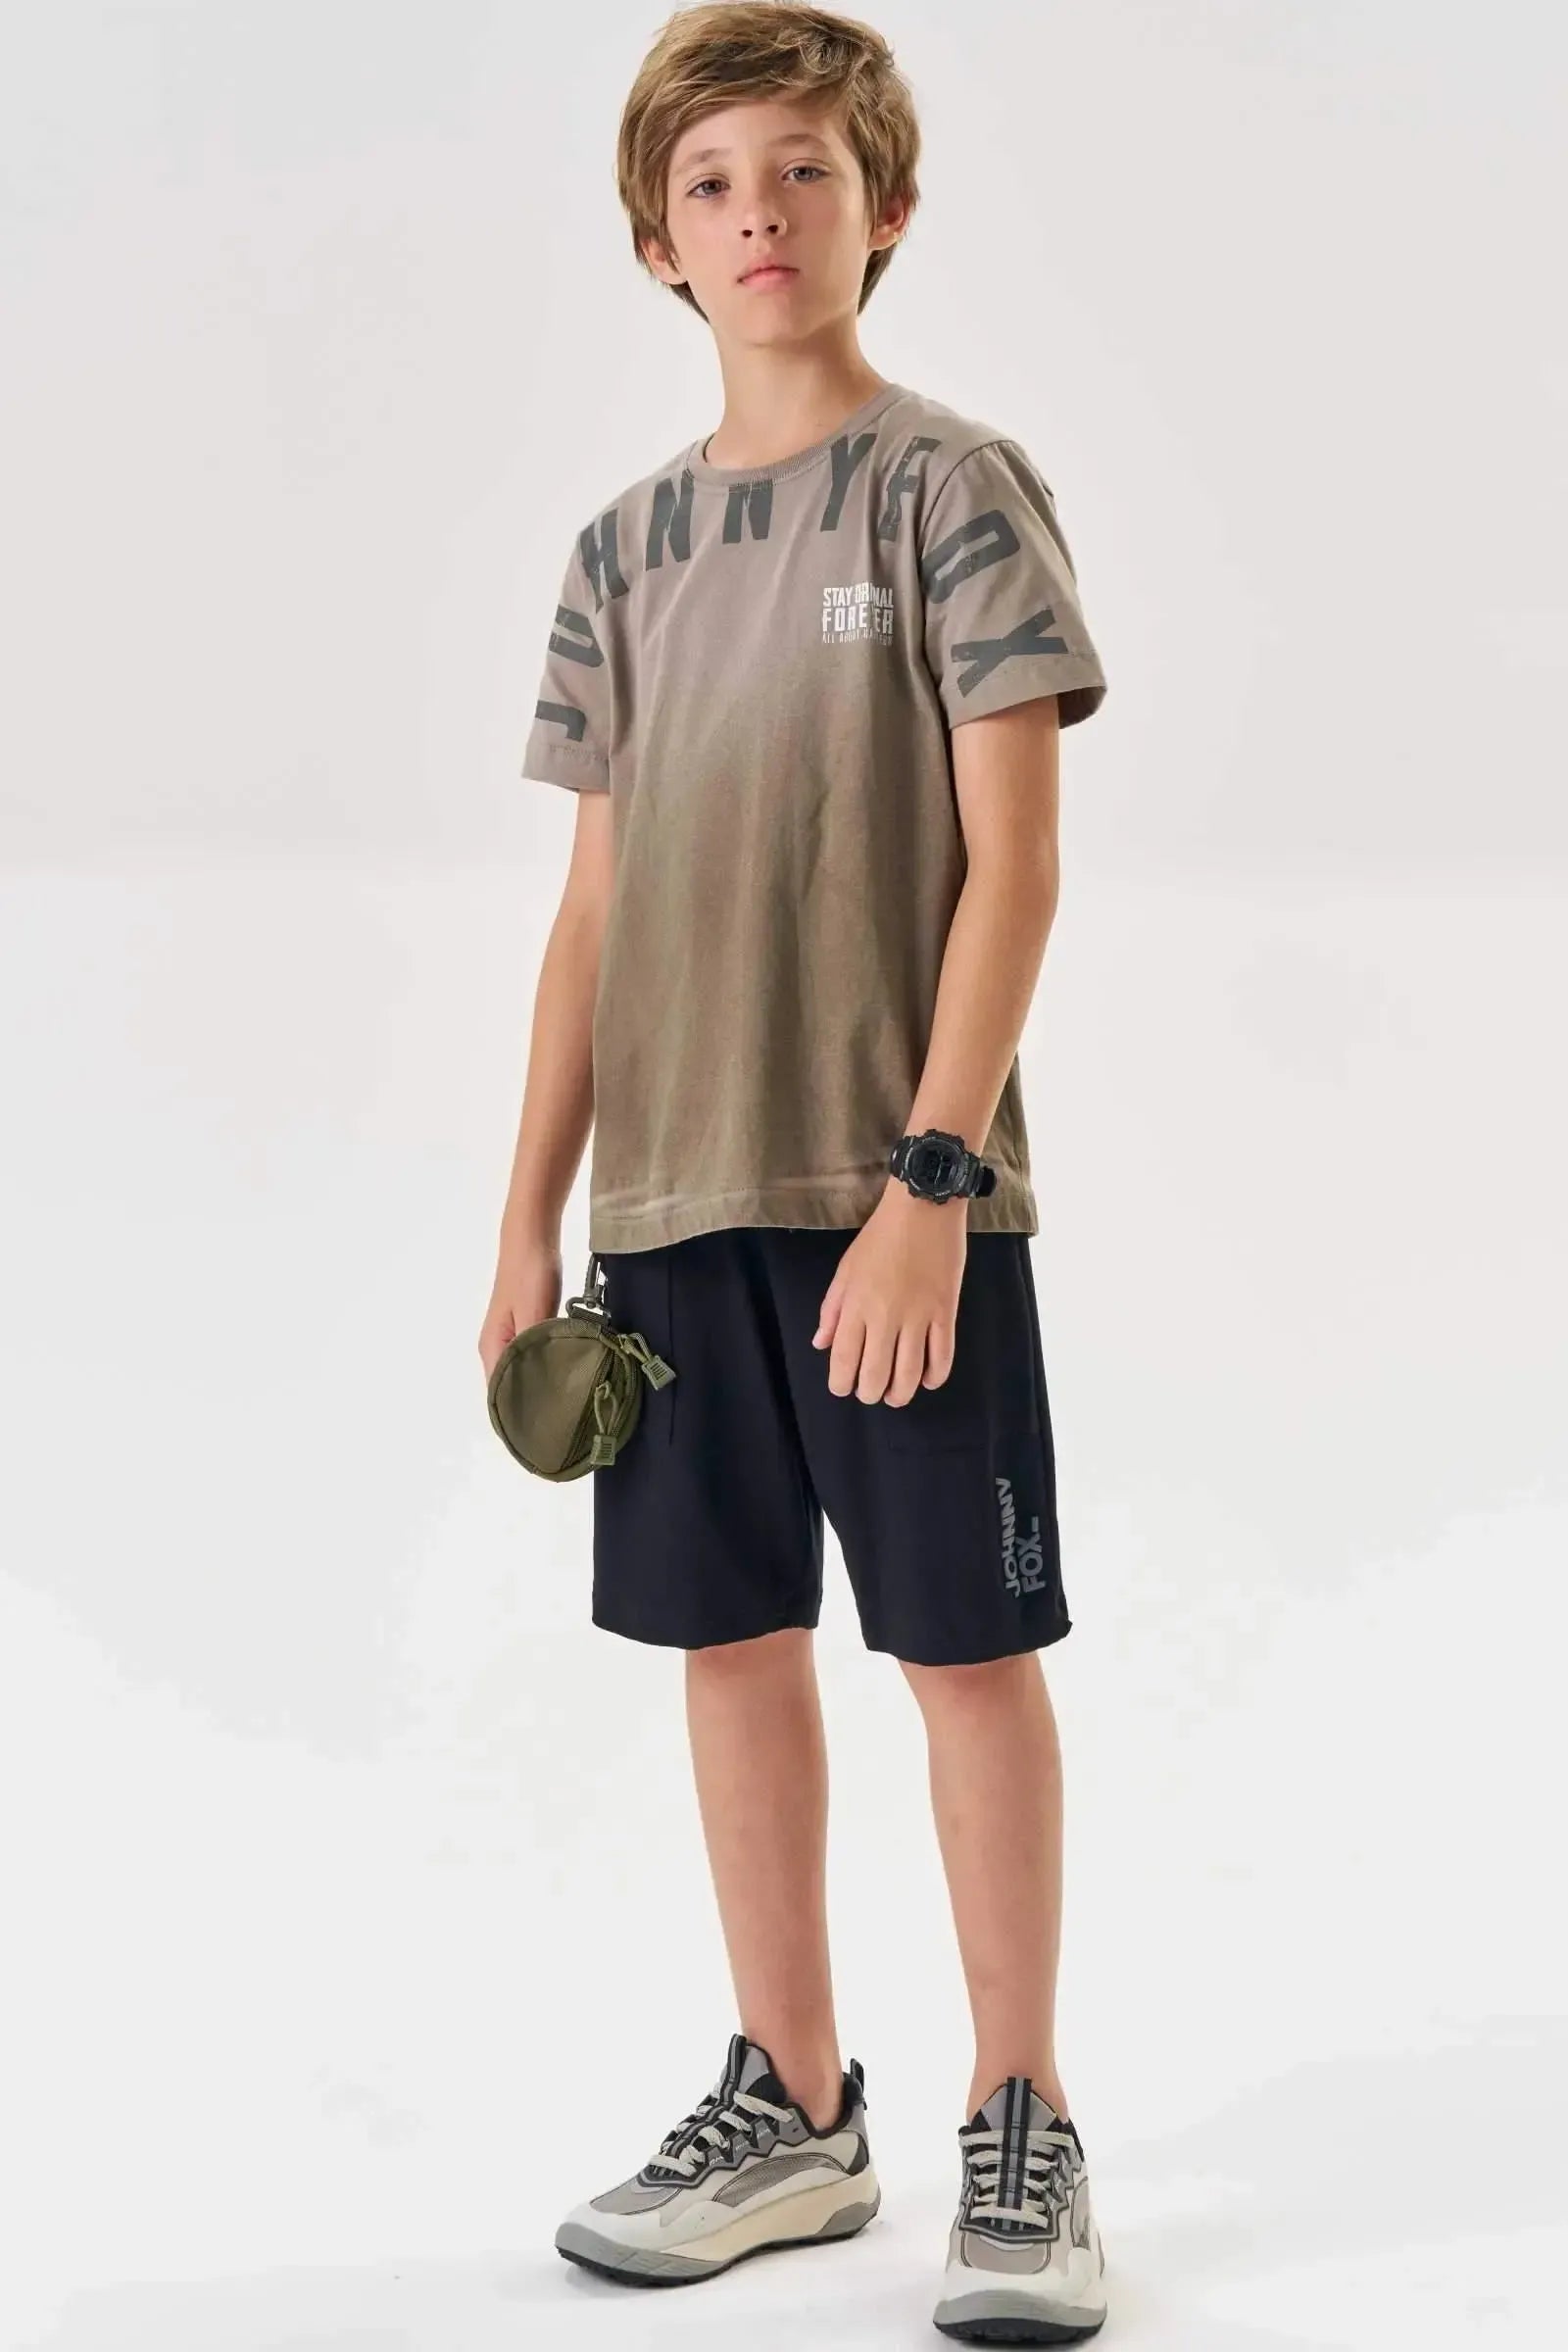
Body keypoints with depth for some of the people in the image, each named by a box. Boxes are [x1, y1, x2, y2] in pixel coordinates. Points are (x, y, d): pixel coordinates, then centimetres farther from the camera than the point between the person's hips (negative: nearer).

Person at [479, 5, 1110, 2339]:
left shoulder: (955, 488, -3)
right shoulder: (626, 546, 12)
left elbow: (1012, 861, -9)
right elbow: (595, 904, 12)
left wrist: (928, 1179, -17)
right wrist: (533, 1212, 7)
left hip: (901, 1190, -5)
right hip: (677, 1194, 5)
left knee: (968, 1640, 0)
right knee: (732, 1633, 10)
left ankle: (1022, 2123, 13)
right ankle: (793, 2105, 22)